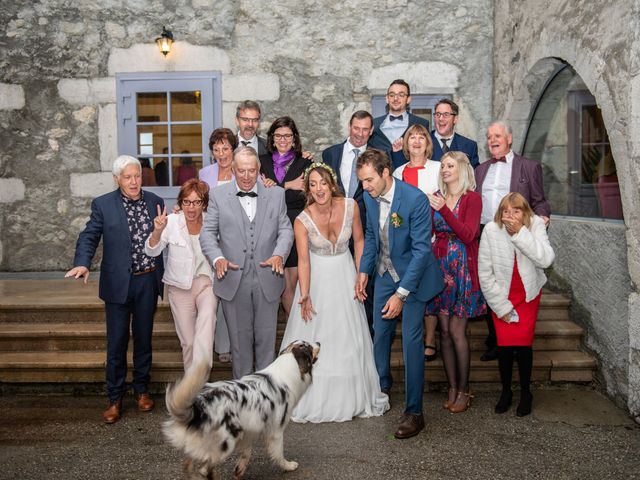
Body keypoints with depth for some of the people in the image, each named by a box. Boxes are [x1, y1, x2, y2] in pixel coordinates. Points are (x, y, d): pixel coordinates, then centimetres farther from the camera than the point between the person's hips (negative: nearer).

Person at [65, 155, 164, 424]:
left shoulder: (155, 202, 4)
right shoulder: (103, 205, -4)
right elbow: (89, 237, -5)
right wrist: (82, 263, -20)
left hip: (148, 281, 2)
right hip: (118, 283, -2)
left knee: (143, 338, 14)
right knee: (116, 342, 4)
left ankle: (141, 388, 32)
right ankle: (115, 398, 19)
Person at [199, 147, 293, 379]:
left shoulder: (276, 194, 5)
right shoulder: (218, 196, 2)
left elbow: (285, 230, 4)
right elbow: (207, 232, 1)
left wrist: (279, 255, -15)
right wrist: (218, 258, -17)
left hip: (267, 279, 1)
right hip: (234, 281, 0)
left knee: (266, 338, 10)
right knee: (239, 338, 12)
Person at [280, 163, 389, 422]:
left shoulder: (350, 206, -15)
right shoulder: (302, 220, -20)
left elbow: (359, 239, -2)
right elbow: (303, 259, -23)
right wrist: (304, 294, -34)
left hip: (344, 275, 2)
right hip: (317, 277, -2)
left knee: (349, 337, 10)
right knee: (312, 336, 3)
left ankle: (352, 397, 30)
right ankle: (314, 396, 23)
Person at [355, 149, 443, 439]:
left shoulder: (416, 199, -26)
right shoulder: (370, 196, -6)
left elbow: (421, 249, -25)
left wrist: (401, 294, -26)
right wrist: (364, 271, 3)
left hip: (414, 275, -6)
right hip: (385, 273, 6)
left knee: (411, 339, -6)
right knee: (380, 331, 15)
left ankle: (414, 412, 5)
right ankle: (381, 384, 39)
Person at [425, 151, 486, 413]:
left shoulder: (472, 198, -4)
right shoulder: (436, 197, 9)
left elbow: (468, 235, -15)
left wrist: (444, 210, -21)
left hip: (463, 269, -4)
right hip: (440, 267, 4)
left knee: (456, 331, -4)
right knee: (445, 331, 6)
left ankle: (463, 391, 10)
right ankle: (452, 388, 16)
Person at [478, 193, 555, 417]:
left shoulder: (536, 225, -15)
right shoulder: (491, 230, -18)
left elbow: (545, 259, -29)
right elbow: (485, 273, -12)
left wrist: (521, 232, -34)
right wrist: (501, 306, -9)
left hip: (528, 294, 0)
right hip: (501, 295, 0)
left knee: (523, 343, -5)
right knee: (504, 343, -4)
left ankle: (525, 392, 15)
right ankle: (506, 391, 18)